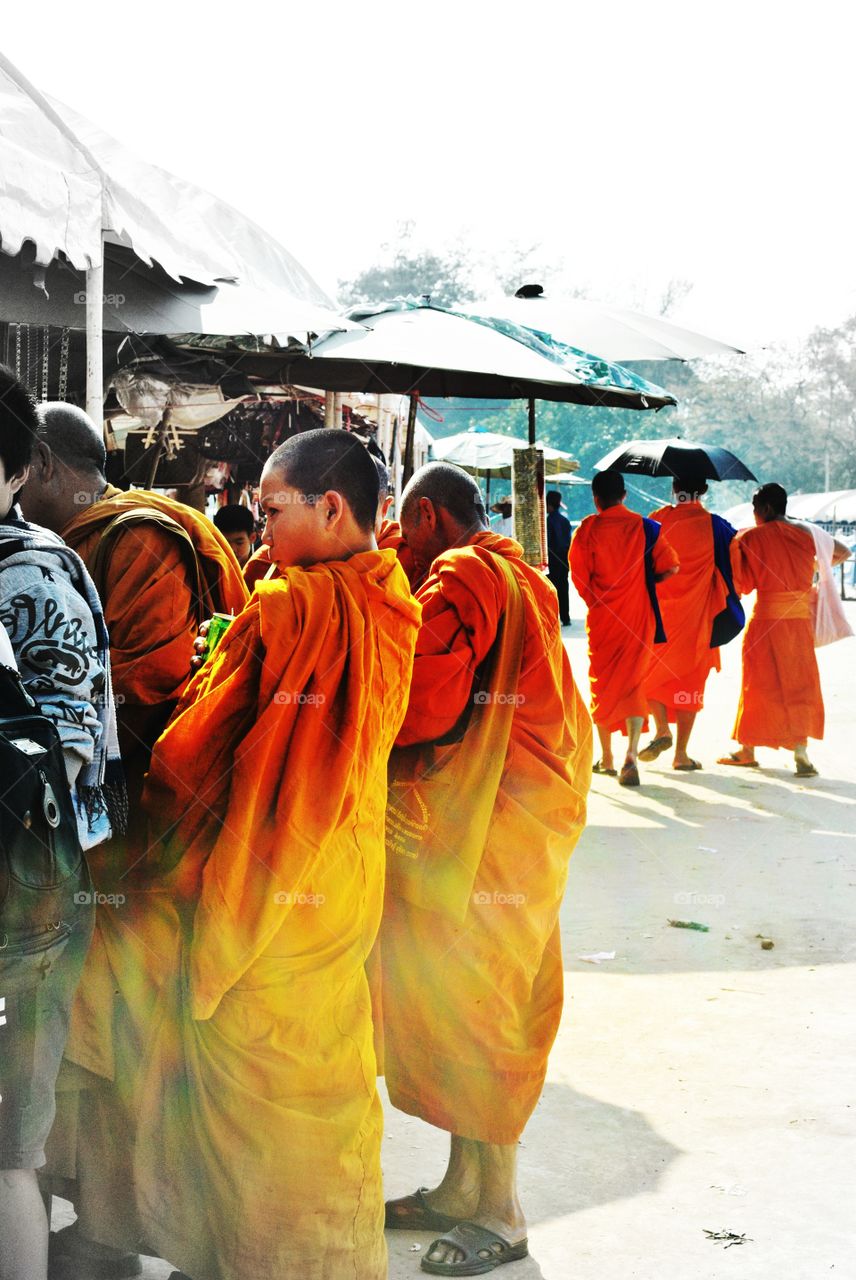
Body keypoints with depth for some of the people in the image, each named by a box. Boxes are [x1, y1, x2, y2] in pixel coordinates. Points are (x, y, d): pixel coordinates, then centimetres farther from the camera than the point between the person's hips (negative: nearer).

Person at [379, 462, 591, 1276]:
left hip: (485, 834, -10)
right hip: (520, 822, 10)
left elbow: (426, 702, -22)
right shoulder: (518, 577, 18)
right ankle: (463, 1187, 25)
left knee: (472, 1004, -1)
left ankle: (497, 1213, 9)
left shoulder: (459, 577, -13)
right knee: (478, 1002, 15)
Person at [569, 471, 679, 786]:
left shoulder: (587, 529, -7)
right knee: (633, 683, 4)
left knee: (602, 682, 13)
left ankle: (606, 757, 20)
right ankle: (631, 755, -15)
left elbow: (578, 576, -7)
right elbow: (670, 567, -2)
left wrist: (595, 602, 10)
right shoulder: (646, 527, -3)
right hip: (639, 616, 1)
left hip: (602, 618, -1)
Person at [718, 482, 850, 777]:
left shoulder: (751, 538, -6)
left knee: (759, 683, 7)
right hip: (801, 619, 3)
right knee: (799, 684, 7)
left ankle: (747, 750, 17)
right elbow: (843, 552, 18)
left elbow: (742, 583, -6)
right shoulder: (806, 534, 6)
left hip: (767, 617, -3)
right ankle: (800, 751, -4)